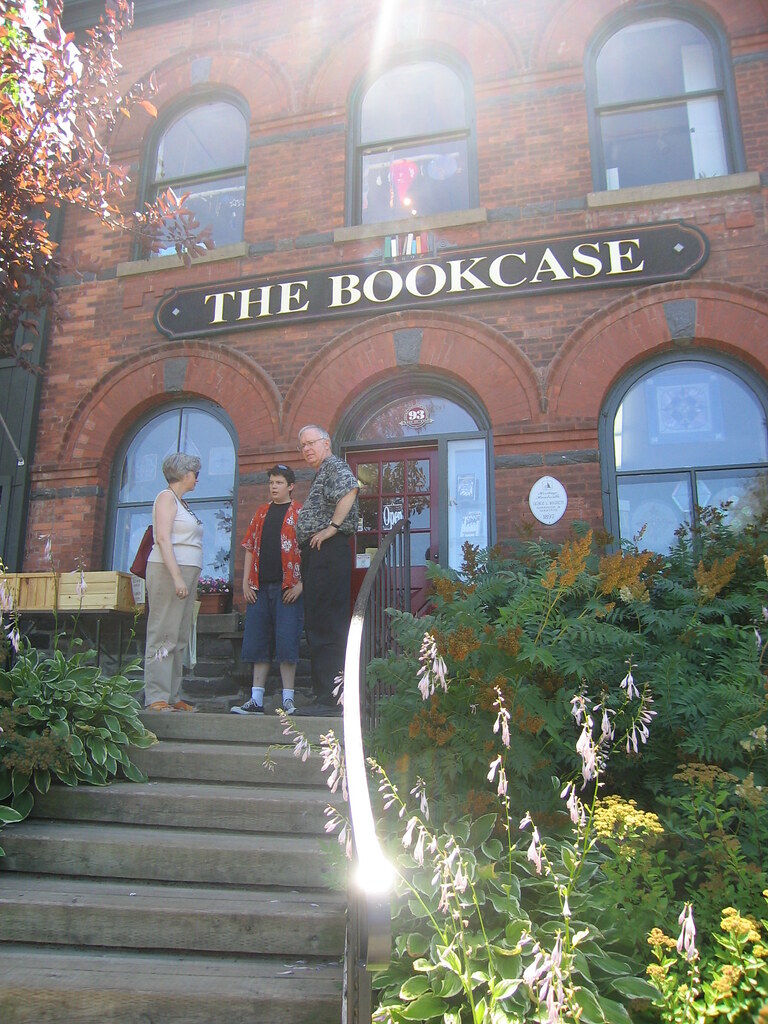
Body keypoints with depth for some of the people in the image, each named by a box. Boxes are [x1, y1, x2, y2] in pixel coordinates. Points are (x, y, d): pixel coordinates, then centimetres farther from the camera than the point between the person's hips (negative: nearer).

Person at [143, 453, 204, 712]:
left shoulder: (182, 503, 22)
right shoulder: (167, 497, -3)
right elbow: (163, 539, -14)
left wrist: (191, 582, 16)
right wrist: (177, 577, -21)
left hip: (186, 574, 9)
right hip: (168, 572, -9)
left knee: (179, 640, 6)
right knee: (163, 636, -9)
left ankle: (172, 697, 9)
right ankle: (156, 699, -8)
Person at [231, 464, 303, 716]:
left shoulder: (300, 513, 1)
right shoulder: (261, 512, 16)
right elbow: (250, 548, 16)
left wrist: (300, 584, -13)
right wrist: (245, 582, 7)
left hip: (287, 588, -5)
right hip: (260, 587, 5)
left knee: (286, 643, -4)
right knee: (258, 643, 7)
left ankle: (288, 700, 4)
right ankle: (256, 700, 14)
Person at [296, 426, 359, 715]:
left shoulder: (334, 466, -3)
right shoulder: (321, 474, 27)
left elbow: (350, 488, -26)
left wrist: (333, 527, -23)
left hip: (329, 551, -11)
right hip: (316, 554, 11)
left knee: (326, 626, -13)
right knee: (317, 624, 10)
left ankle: (330, 699, -12)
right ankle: (326, 696, 16)